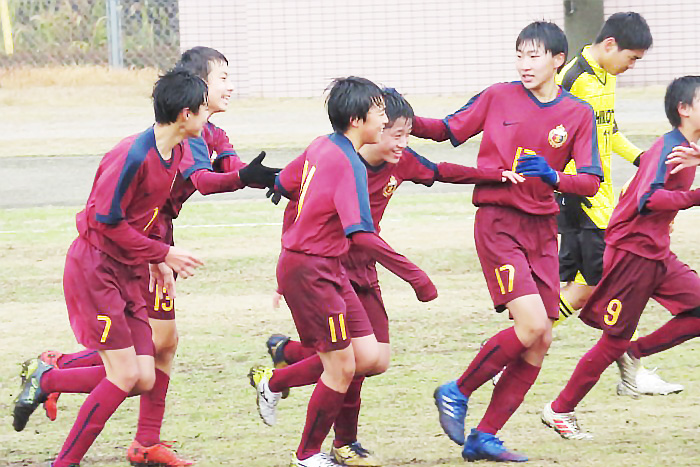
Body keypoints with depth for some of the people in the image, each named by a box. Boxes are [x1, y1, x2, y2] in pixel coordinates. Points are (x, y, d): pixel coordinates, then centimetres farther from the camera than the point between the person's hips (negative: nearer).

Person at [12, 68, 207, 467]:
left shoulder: (181, 152, 5)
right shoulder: (133, 155, -23)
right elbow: (107, 221, -21)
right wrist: (162, 253, -16)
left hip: (128, 273, 8)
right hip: (95, 266, -8)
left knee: (144, 380, 0)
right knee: (124, 375, -11)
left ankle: (46, 379, 17)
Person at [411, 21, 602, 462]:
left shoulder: (578, 114, 2)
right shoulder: (498, 97, -2)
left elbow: (591, 182, -4)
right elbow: (447, 130, 6)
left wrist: (553, 177, -23)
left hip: (542, 229, 4)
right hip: (497, 223, -4)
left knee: (541, 343, 1)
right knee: (531, 326, -19)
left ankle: (484, 438, 8)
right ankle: (457, 393, 0)